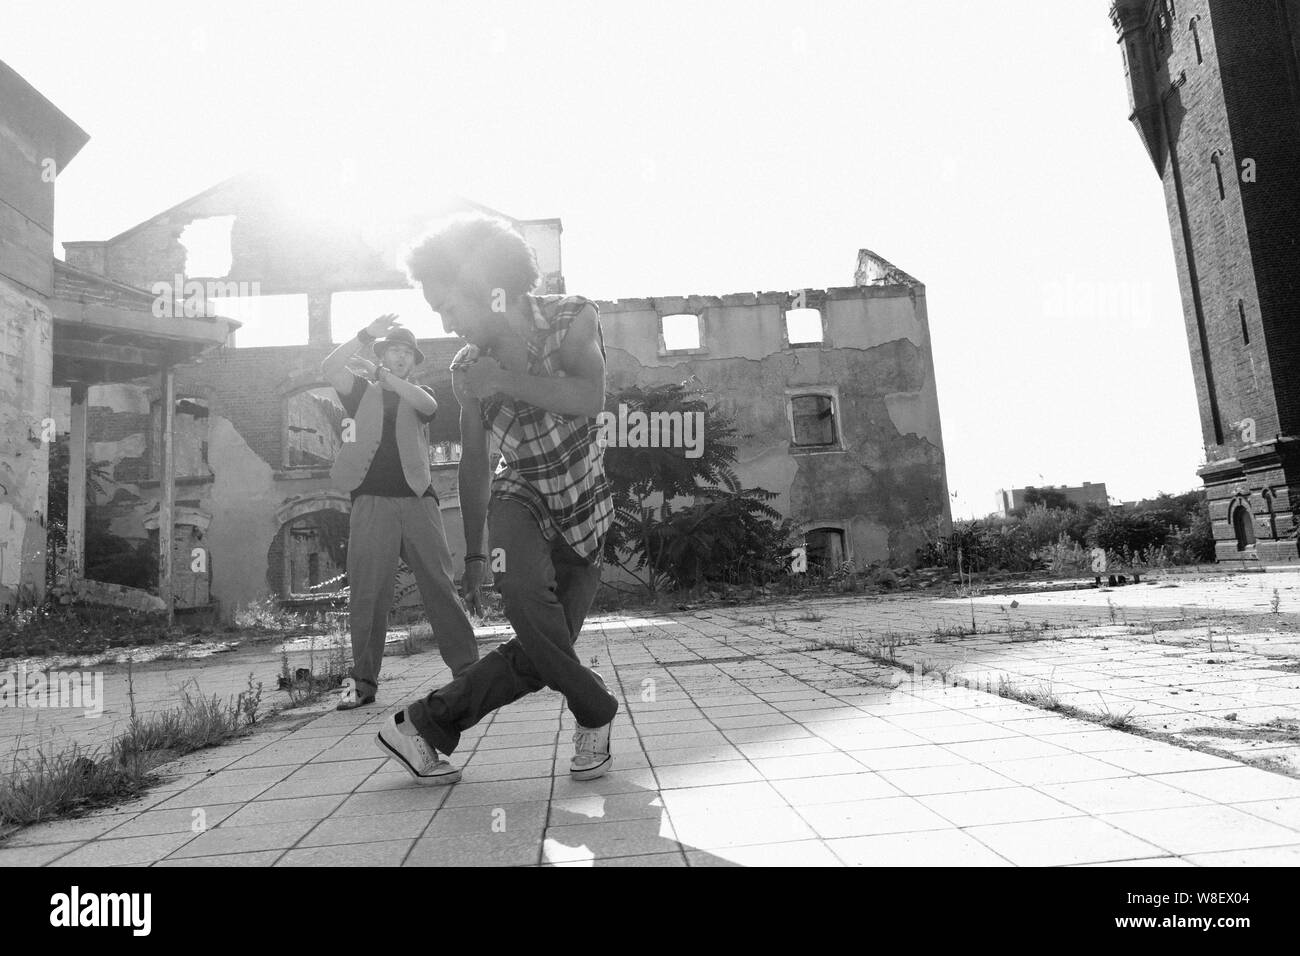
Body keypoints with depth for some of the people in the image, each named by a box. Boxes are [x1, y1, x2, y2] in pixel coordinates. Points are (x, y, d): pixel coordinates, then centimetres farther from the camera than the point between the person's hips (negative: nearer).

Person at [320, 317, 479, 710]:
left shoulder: (418, 394, 20)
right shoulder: (362, 392, 19)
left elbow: (428, 406, -5)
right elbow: (329, 369, 0)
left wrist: (385, 378, -16)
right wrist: (367, 334, -7)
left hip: (417, 500, 1)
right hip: (371, 502, 0)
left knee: (441, 586, -4)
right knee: (367, 593, -3)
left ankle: (468, 669, -1)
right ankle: (363, 681, 3)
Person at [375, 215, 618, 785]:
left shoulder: (572, 319, -12)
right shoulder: (467, 371, -6)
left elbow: (589, 399, -30)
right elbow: (474, 463, 4)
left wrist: (504, 381, -30)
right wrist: (473, 555, 8)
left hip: (583, 508, 0)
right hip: (520, 495, 0)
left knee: (537, 656, -7)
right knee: (523, 590, -33)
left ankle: (423, 727, 11)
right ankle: (595, 714, -9)